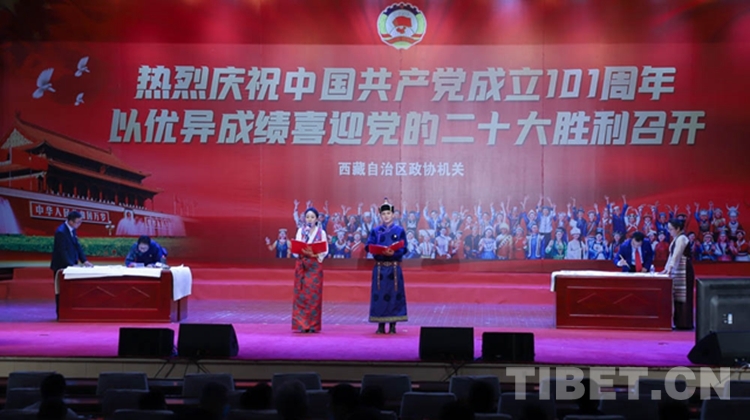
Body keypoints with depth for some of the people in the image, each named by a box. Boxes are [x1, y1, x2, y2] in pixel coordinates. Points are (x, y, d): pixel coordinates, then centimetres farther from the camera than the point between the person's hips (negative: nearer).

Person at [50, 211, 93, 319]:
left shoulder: (72, 230, 6)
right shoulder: (61, 232, -21)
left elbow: (77, 246, 9)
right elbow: (62, 251, -23)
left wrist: (84, 260, 1)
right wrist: (71, 264, -23)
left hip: (69, 265, 9)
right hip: (61, 266, -8)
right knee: (61, 290, -1)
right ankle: (61, 314, 6)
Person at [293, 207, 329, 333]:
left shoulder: (321, 232, 4)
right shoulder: (300, 231, 10)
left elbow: (325, 250, -1)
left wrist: (315, 254, -18)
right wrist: (305, 252, -17)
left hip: (315, 265, -2)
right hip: (302, 264, 2)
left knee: (314, 294, -3)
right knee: (301, 294, -2)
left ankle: (313, 325, 0)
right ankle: (301, 324, 1)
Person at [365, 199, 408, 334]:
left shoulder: (400, 230, 5)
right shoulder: (375, 231, 10)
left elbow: (404, 248, -3)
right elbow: (368, 246, 0)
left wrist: (393, 252, -22)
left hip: (394, 268, -1)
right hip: (379, 267, 1)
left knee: (394, 294, 0)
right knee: (379, 295, -1)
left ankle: (393, 325, 6)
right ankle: (381, 325, 6)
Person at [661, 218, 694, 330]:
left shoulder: (682, 238, -13)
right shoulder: (676, 239, 17)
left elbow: (676, 255, -22)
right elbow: (672, 255, 20)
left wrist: (669, 269, -29)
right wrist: (666, 269, 17)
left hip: (684, 271, -10)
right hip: (677, 271, 10)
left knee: (683, 297, -8)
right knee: (677, 297, 9)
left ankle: (685, 324, -6)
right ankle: (680, 323, 12)